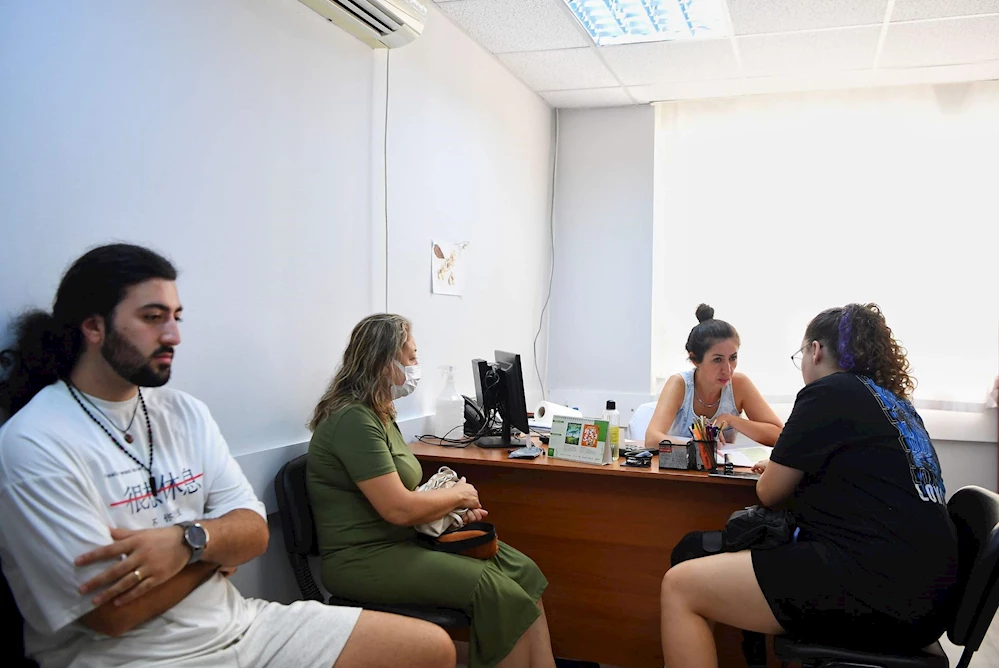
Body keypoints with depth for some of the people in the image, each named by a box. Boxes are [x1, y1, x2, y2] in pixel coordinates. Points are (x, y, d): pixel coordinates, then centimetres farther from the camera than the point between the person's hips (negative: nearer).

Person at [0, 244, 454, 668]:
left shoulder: (186, 412, 8)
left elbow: (254, 532, 4)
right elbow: (112, 612, -17)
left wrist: (187, 541, -17)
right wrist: (220, 544, -4)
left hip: (235, 621, 7)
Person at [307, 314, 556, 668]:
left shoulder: (379, 413, 14)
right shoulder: (353, 419, -18)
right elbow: (398, 509, -22)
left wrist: (455, 509, 2)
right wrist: (458, 495, -6)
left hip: (404, 541, 10)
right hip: (365, 559, -10)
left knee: (523, 570, -6)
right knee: (496, 591, -22)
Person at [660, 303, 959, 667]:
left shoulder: (829, 392, -6)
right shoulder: (896, 403, 18)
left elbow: (770, 494, 2)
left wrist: (779, 471, 23)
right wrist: (788, 468, 35)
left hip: (875, 586, -10)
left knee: (679, 587, -6)